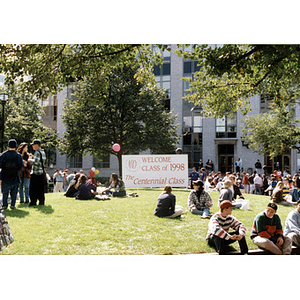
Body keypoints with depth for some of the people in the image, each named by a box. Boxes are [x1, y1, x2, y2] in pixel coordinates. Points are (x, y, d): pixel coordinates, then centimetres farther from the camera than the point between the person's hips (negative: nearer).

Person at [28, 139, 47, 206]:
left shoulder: (37, 152, -13)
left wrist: (30, 160, -7)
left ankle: (33, 202, -3)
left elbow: (36, 162, -24)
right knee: (40, 188, 11)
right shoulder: (43, 152, 15)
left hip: (35, 173, -8)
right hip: (41, 173, 8)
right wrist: (32, 157, 20)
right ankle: (41, 202, 13)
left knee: (33, 188, -2)